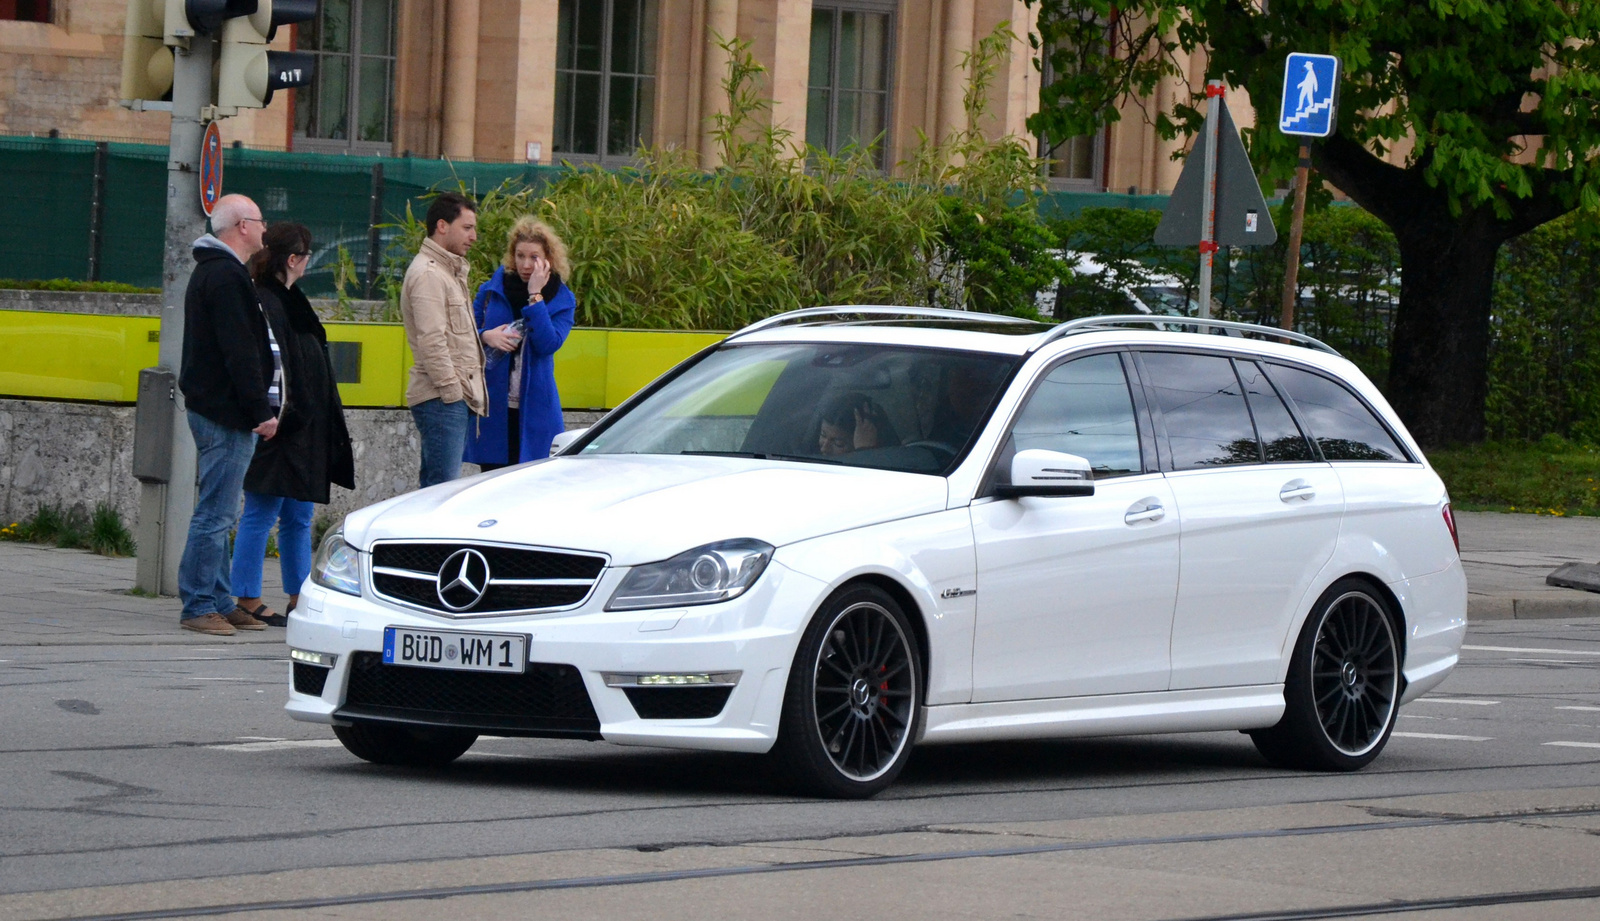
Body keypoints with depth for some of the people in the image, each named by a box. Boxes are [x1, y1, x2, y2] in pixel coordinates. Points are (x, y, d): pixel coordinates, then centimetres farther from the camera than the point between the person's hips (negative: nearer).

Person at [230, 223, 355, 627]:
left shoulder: (289, 301, 16)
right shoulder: (264, 303, -15)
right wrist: (274, 415, -22)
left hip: (304, 432, 10)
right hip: (279, 429, -10)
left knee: (299, 517, 13)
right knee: (261, 514, -5)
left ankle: (299, 598, 19)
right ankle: (248, 600, -1)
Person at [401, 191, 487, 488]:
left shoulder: (450, 271, 21)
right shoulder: (428, 274, -12)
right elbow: (431, 340, -18)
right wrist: (451, 390, -19)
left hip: (454, 397, 10)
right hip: (440, 397, -10)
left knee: (434, 486, 10)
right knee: (443, 489, -13)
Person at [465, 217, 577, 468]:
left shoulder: (562, 300, 2)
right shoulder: (492, 290, 6)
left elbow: (548, 344, -14)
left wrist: (535, 297, -17)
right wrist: (485, 336, -10)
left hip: (534, 408, -1)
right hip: (493, 407, 1)